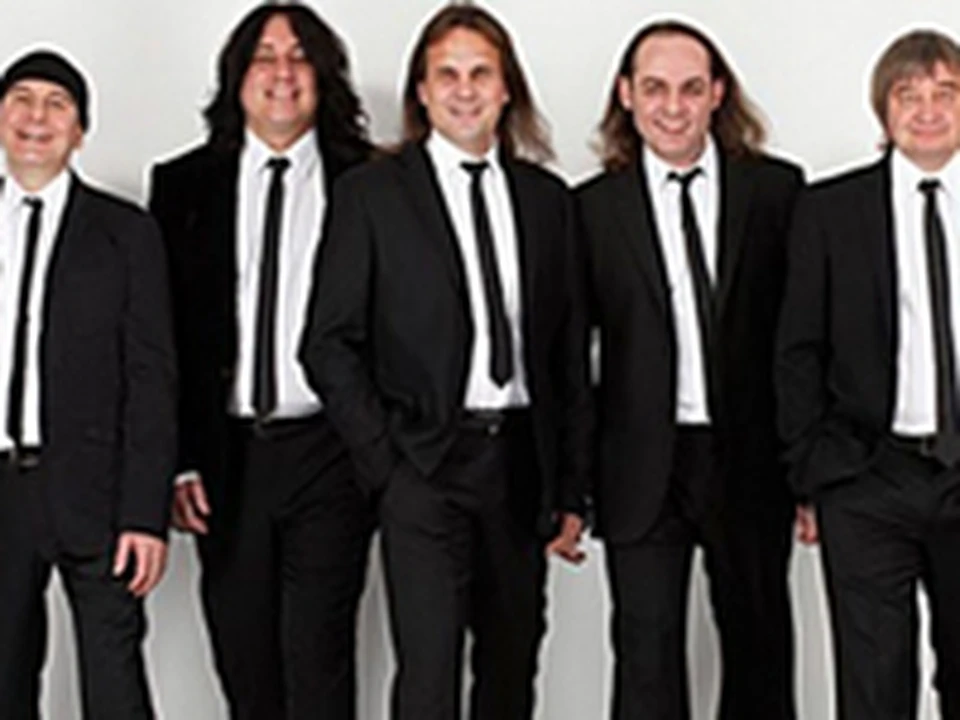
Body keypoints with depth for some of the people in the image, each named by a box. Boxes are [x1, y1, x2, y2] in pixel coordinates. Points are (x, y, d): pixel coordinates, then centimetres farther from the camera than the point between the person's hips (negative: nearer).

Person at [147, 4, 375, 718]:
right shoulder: (183, 185, 6)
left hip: (330, 451, -2)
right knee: (243, 657, 11)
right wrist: (175, 458, -1)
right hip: (227, 455, 3)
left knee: (318, 652, -6)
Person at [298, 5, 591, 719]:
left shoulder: (549, 199, 11)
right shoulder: (371, 194, 1)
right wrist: (384, 459, -8)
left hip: (521, 464, 4)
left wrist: (572, 488, 8)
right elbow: (329, 344, -1)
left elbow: (570, 356, 12)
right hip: (425, 466, -4)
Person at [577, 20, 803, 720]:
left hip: (751, 461, 1)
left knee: (760, 649, 15)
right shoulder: (595, 207, 0)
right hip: (643, 471, -1)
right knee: (647, 659, 2)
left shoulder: (778, 190, 0)